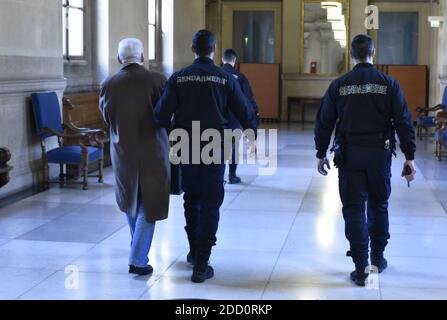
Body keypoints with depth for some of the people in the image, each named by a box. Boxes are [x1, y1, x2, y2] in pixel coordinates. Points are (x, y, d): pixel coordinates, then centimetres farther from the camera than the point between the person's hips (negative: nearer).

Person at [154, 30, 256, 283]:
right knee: (210, 205, 3)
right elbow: (245, 113, -2)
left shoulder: (179, 78, -3)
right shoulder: (225, 78, -5)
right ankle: (201, 266, 0)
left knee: (192, 199, 21)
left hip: (187, 148, 2)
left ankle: (194, 252, 34)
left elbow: (162, 115, -9)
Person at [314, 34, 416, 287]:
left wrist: (321, 154, 12)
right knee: (379, 205, 18)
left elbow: (324, 122, 2)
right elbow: (404, 122, -6)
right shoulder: (388, 84, -3)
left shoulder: (339, 85, -1)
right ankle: (378, 257, 29)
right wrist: (409, 157, -2)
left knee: (354, 209, 3)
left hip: (349, 155, 0)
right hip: (379, 153, 1)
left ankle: (361, 268, 1)